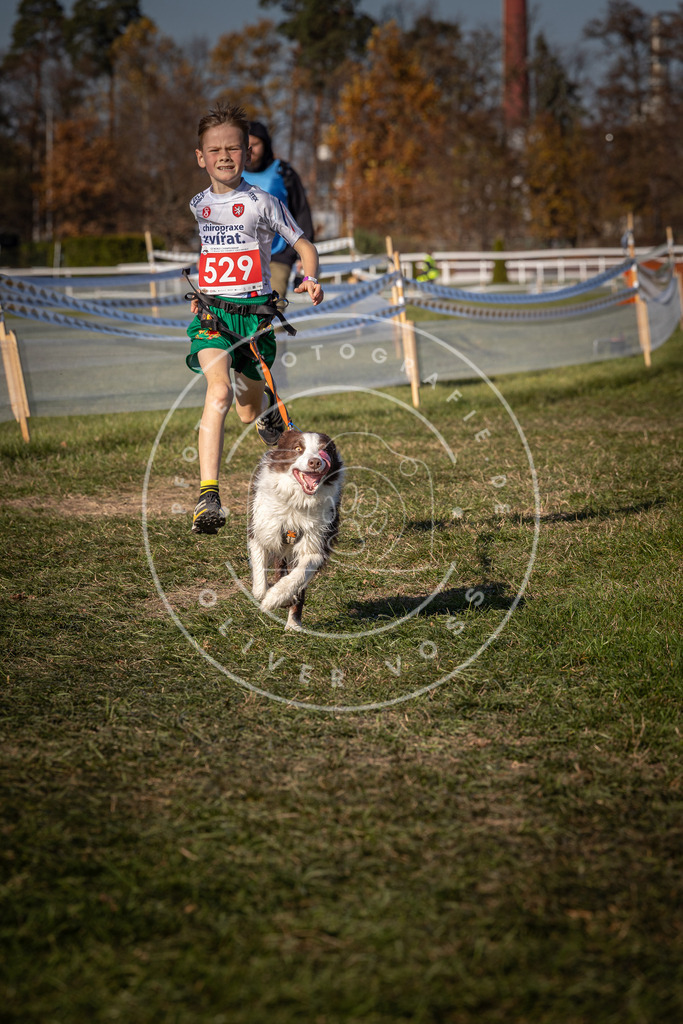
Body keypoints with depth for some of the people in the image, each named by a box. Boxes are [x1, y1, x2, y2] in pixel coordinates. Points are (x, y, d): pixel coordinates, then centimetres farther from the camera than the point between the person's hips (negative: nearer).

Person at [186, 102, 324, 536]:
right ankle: (208, 496, -31)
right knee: (220, 392, -24)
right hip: (211, 312, 1)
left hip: (255, 312, -1)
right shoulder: (198, 204, 9)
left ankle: (270, 410, 53)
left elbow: (304, 246, 1)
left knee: (250, 411, 12)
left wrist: (311, 279, -18)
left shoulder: (262, 202, -3)